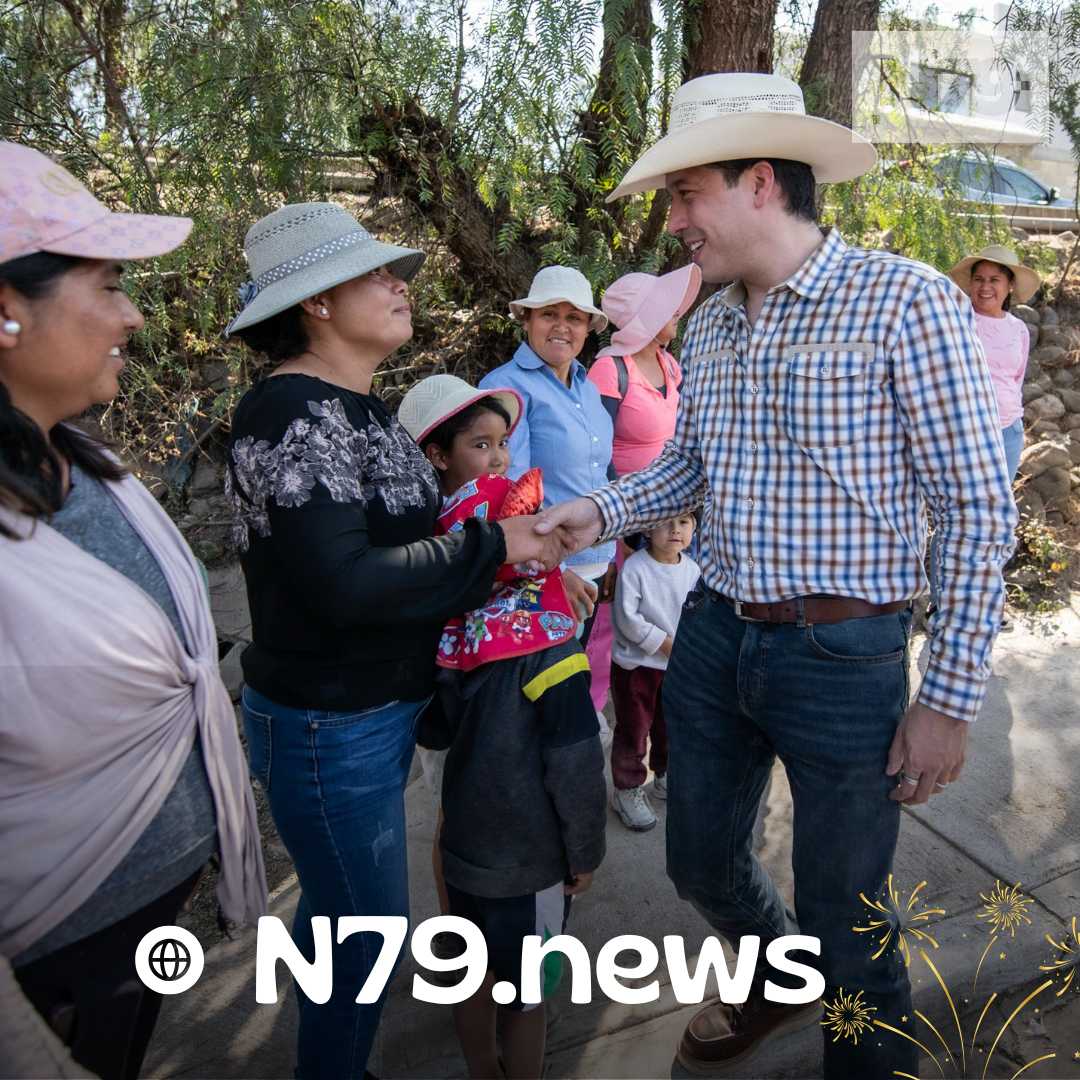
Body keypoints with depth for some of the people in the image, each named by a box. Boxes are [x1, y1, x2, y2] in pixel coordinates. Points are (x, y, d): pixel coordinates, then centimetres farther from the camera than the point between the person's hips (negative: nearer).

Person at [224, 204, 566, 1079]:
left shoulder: (356, 407, 8)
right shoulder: (293, 414, -21)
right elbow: (345, 583, -28)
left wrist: (528, 565, 1)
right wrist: (495, 546, -19)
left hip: (380, 705, 9)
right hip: (330, 729, -9)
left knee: (336, 907, 26)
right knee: (369, 927, 7)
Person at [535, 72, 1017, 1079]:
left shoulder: (904, 299, -12)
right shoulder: (709, 324, 7)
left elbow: (979, 510, -12)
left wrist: (950, 695, -13)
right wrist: (598, 511, -2)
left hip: (842, 657, -6)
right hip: (713, 636, 6)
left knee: (842, 919, 11)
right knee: (701, 863, 21)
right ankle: (780, 987, 54)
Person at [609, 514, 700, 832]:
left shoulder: (692, 569, -3)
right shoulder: (634, 567, -19)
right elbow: (627, 618, -21)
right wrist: (664, 643, -20)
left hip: (678, 664, 5)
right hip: (637, 664, -5)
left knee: (671, 725, 21)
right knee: (634, 729, 5)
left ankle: (665, 776, 42)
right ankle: (627, 790, 21)